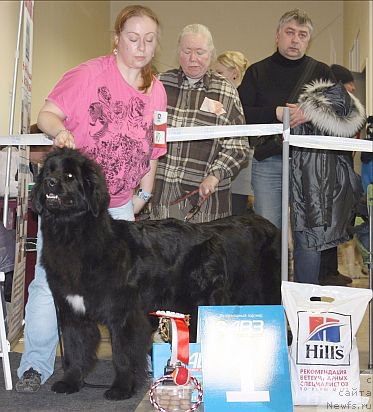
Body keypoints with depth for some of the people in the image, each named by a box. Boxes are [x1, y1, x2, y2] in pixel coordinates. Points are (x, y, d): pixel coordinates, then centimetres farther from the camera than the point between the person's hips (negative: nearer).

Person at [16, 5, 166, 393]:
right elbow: (47, 114, -6)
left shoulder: (156, 91, 8)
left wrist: (144, 193, 12)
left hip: (119, 207, 4)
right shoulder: (88, 74, -6)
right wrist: (60, 130, -27)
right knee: (51, 280, -5)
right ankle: (35, 365, 5)